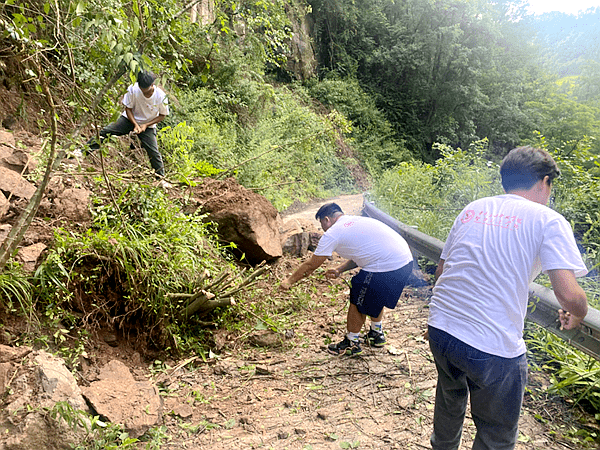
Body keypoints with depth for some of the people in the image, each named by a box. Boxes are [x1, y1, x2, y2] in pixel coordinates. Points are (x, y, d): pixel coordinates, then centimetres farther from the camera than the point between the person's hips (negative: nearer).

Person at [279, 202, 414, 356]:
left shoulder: (333, 233, -3)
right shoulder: (357, 220, 21)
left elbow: (310, 265, 4)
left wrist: (289, 281, 15)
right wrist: (340, 270, 24)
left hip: (387, 267, -9)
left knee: (358, 302, 11)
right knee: (374, 297, 30)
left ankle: (352, 343, 27)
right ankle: (376, 334, 46)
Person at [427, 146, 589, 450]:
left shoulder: (472, 209, 11)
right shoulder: (548, 220, -4)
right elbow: (568, 294, -15)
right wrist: (578, 314, 8)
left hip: (439, 328, 6)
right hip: (493, 347, -5)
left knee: (449, 404, 33)